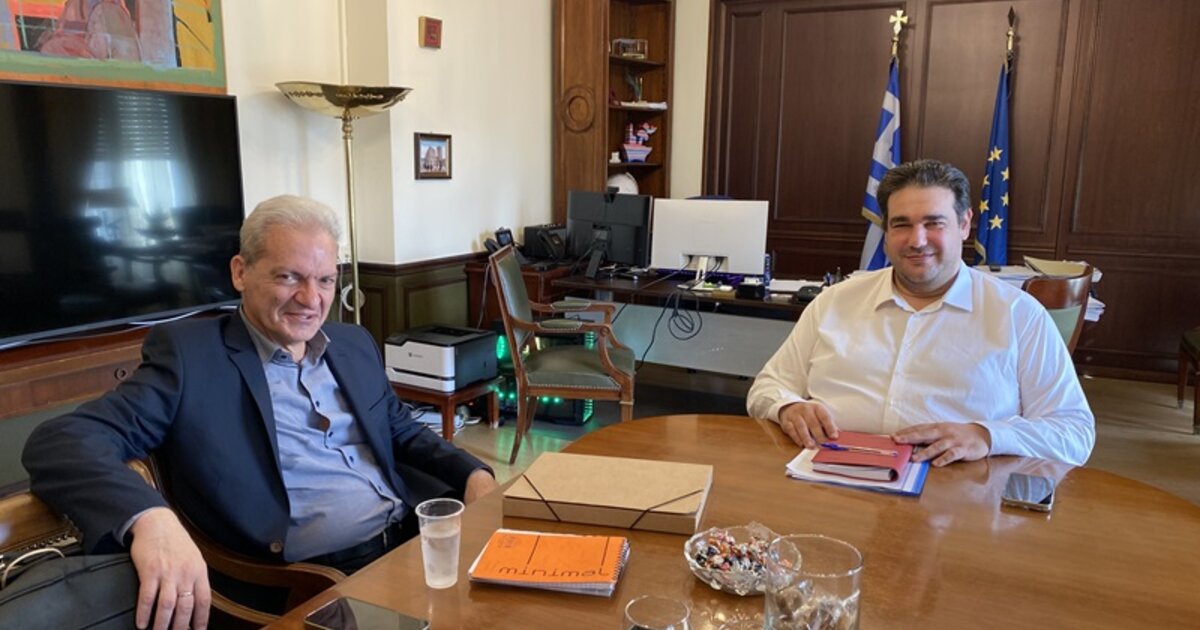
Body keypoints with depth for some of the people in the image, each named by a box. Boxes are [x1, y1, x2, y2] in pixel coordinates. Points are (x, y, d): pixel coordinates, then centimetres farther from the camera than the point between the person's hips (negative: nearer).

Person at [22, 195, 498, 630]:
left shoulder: (355, 345, 14)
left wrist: (474, 476, 3)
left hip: (420, 540, 5)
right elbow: (62, 441, -13)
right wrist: (148, 518, -34)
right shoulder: (189, 353, -3)